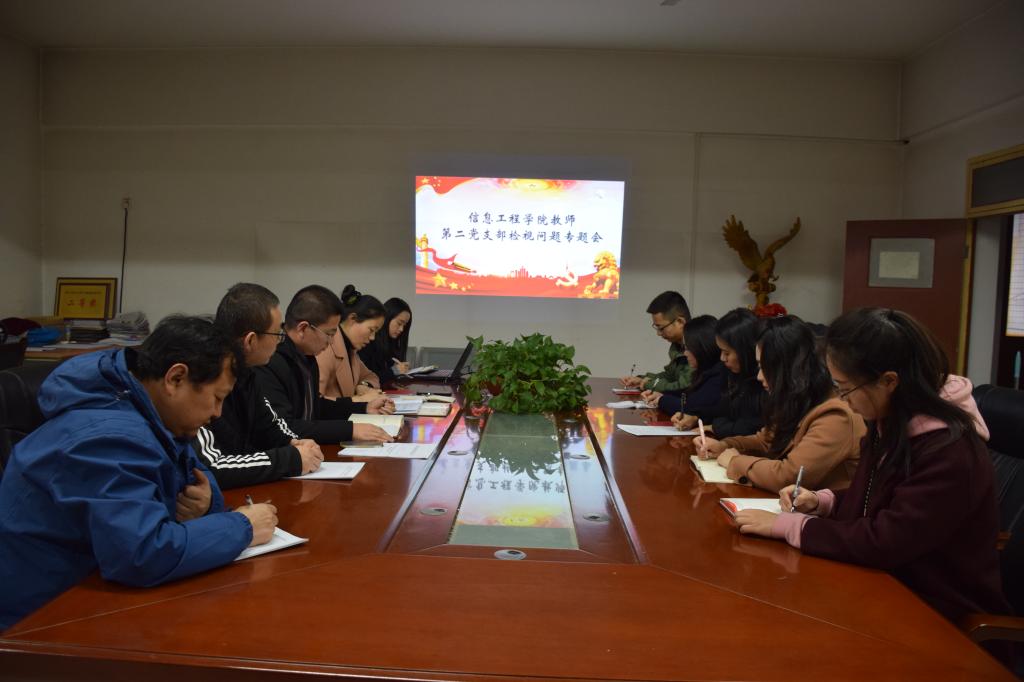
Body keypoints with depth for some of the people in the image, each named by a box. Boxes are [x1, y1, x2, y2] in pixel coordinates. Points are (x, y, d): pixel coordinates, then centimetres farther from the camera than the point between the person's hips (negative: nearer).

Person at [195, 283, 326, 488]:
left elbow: (265, 420, 18)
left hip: (244, 491, 7)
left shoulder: (242, 370, 2)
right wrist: (292, 459, -21)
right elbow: (207, 468, -29)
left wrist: (292, 442, -2)